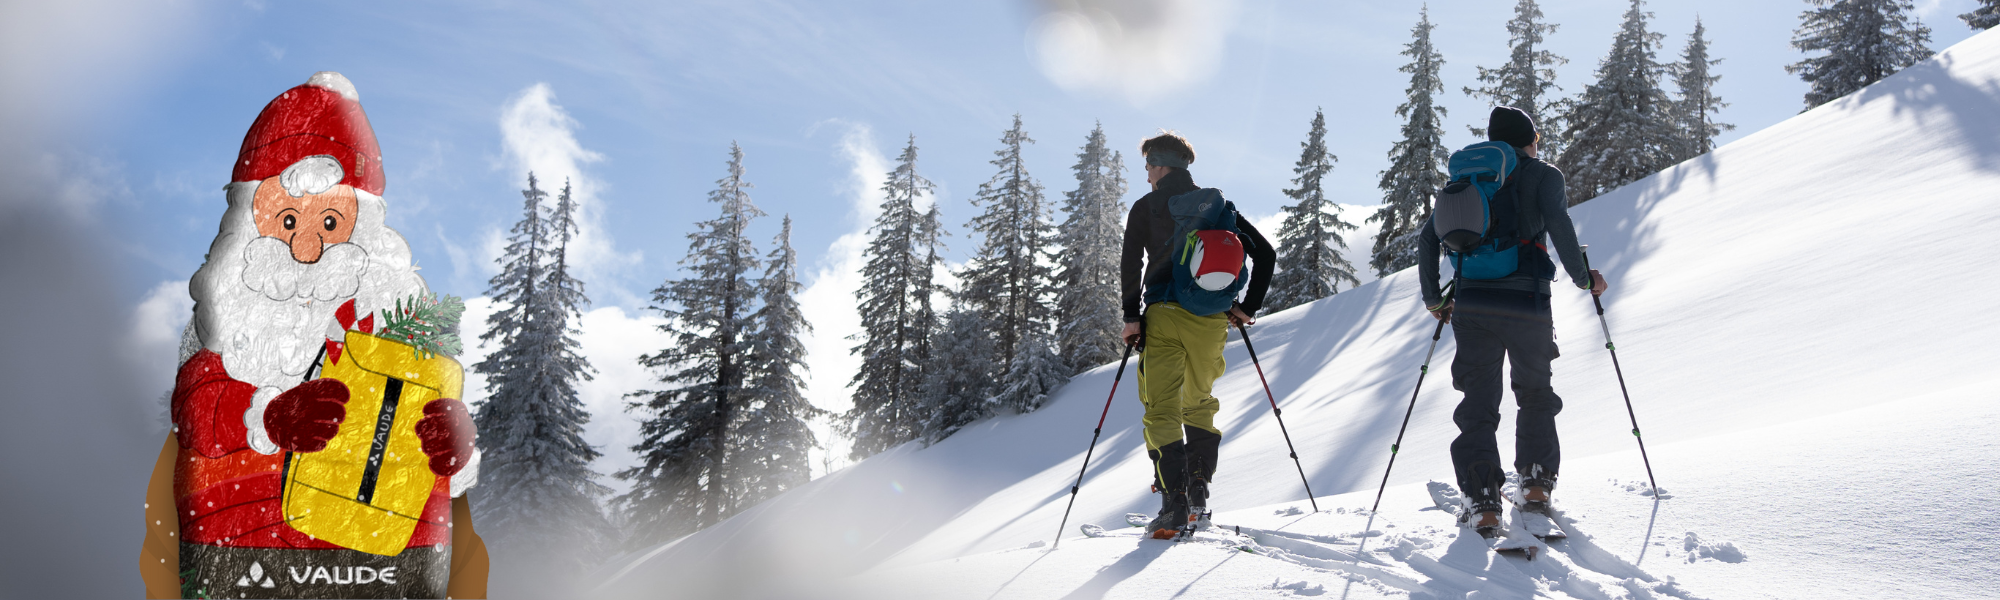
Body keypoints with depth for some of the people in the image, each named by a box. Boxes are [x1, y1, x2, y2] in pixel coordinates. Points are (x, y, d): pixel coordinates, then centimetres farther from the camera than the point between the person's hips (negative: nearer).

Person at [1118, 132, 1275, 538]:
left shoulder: (1146, 207, 6)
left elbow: (1131, 263, -8)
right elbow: (1265, 253, 12)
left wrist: (1131, 316, -5)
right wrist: (1248, 307, 15)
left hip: (1164, 316, -4)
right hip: (1211, 320, 4)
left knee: (1161, 411, -3)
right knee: (1200, 404, 21)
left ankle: (1174, 503, -16)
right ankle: (1198, 493, 15)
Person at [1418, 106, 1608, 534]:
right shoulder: (1543, 175, 5)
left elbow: (1427, 237, 11)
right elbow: (1558, 224, -15)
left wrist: (1433, 298, 19)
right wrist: (1583, 277, -5)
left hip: (1472, 306, 2)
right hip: (1527, 306, -2)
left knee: (1478, 402, 5)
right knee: (1535, 394, 21)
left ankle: (1482, 502, -5)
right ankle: (1536, 483, 21)